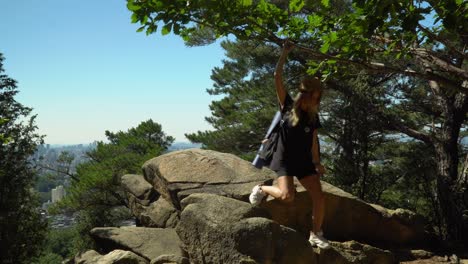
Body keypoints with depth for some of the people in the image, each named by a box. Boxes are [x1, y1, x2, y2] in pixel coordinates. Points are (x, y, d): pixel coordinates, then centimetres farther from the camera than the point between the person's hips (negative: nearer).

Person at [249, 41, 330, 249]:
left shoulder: (313, 117, 5)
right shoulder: (288, 106, -6)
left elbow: (314, 141, 11)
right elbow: (277, 77, -13)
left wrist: (317, 163, 6)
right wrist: (285, 52, -12)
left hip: (304, 162, 4)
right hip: (285, 160, -4)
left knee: (319, 198, -5)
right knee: (287, 195, -22)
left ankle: (316, 234, 12)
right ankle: (261, 189, 8)